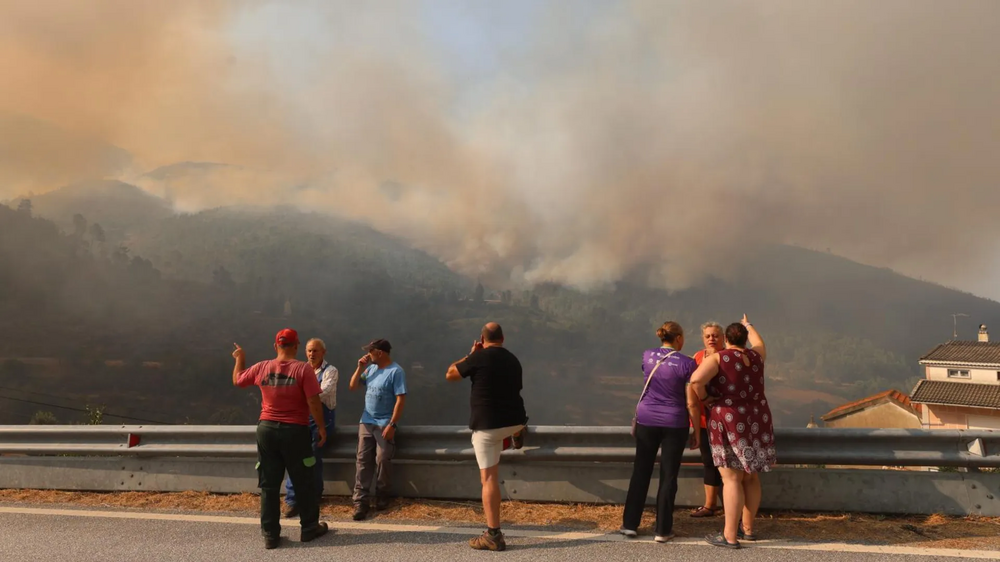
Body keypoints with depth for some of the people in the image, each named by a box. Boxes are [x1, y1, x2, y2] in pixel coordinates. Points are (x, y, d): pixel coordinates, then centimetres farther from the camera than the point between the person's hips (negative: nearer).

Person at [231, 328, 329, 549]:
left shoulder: (261, 368, 1)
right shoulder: (303, 369, -11)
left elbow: (237, 380, 20)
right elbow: (314, 402, -14)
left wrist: (240, 359, 36)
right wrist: (321, 426, -2)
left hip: (266, 429, 3)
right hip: (295, 431, -3)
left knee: (268, 484, 8)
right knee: (303, 482, 11)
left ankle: (270, 535, 10)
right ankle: (310, 527, 20)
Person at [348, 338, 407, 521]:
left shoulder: (396, 371, -12)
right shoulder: (370, 369, 10)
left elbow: (400, 399, -16)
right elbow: (353, 387, 15)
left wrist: (392, 424, -21)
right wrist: (360, 368, 1)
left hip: (384, 424, -6)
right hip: (366, 422, 6)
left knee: (382, 461, -3)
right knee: (363, 460, -2)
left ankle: (382, 496, 15)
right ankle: (361, 501, -4)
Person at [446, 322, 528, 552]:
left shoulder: (480, 357, -9)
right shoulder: (513, 360, 10)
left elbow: (450, 374, 3)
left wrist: (469, 356, 16)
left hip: (487, 424, -6)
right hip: (513, 421, 6)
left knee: (489, 478, -4)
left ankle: (493, 535, -6)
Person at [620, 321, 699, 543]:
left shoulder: (647, 356, 2)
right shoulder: (686, 363, -9)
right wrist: (696, 430, 2)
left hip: (646, 420, 3)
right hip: (675, 424, -3)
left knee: (641, 472, 12)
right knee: (668, 476, 5)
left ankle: (630, 524, 16)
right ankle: (662, 530, 9)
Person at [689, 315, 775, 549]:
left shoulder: (717, 358, -11)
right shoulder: (755, 356, 5)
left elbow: (696, 379, -28)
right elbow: (760, 344, 30)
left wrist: (702, 399, -9)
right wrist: (749, 325, 48)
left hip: (730, 425, -6)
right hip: (756, 423, 6)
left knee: (731, 479, -5)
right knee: (751, 476, 15)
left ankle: (730, 536, -2)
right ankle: (748, 528, 24)